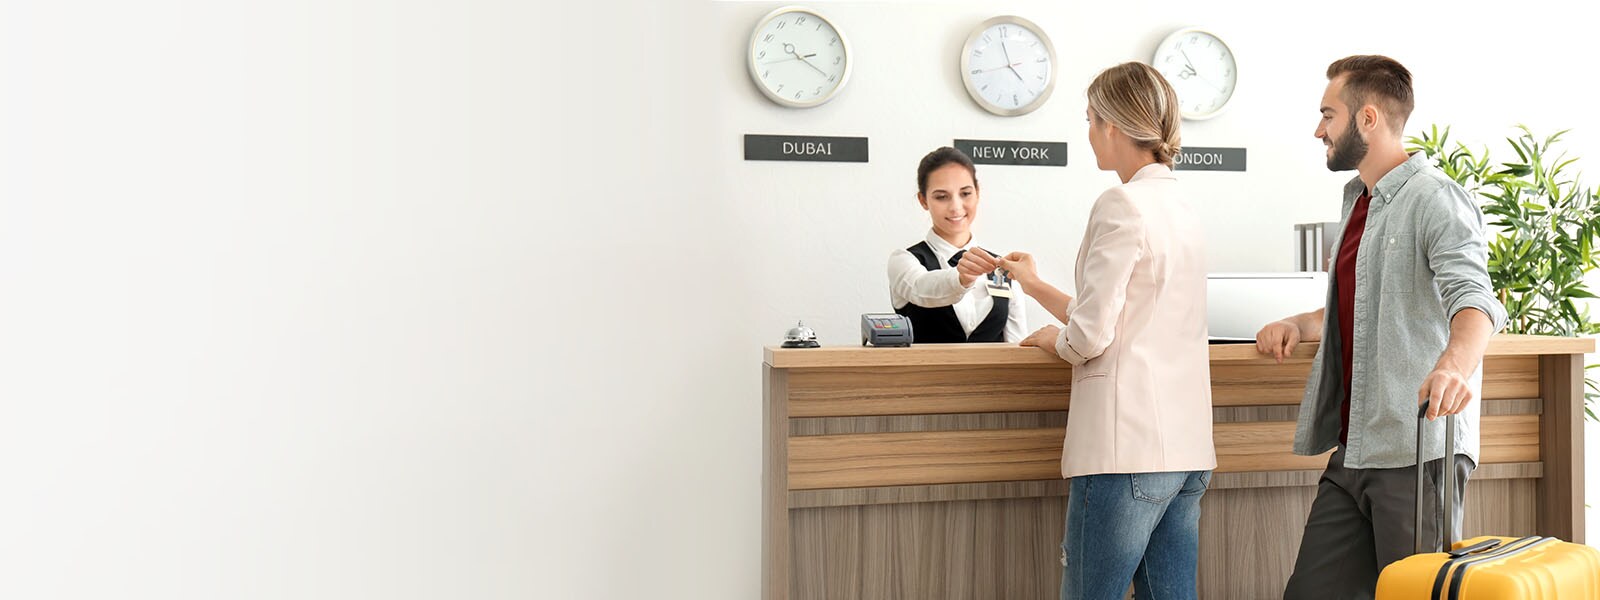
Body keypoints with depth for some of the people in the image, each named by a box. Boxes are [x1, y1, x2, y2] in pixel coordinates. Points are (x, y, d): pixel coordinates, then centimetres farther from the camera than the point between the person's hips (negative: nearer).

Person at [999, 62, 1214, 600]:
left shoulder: (1122, 205, -11)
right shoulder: (1180, 207, 15)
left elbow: (1090, 336, -15)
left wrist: (1052, 340, 7)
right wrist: (1034, 286, 31)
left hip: (1127, 443, -9)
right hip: (1185, 442, 9)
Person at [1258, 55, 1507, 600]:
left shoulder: (1435, 198, -10)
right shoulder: (1359, 201, 20)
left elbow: (1473, 298, -26)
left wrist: (1454, 364, -46)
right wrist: (1299, 325, 14)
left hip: (1417, 450, -8)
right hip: (1353, 453, 8)